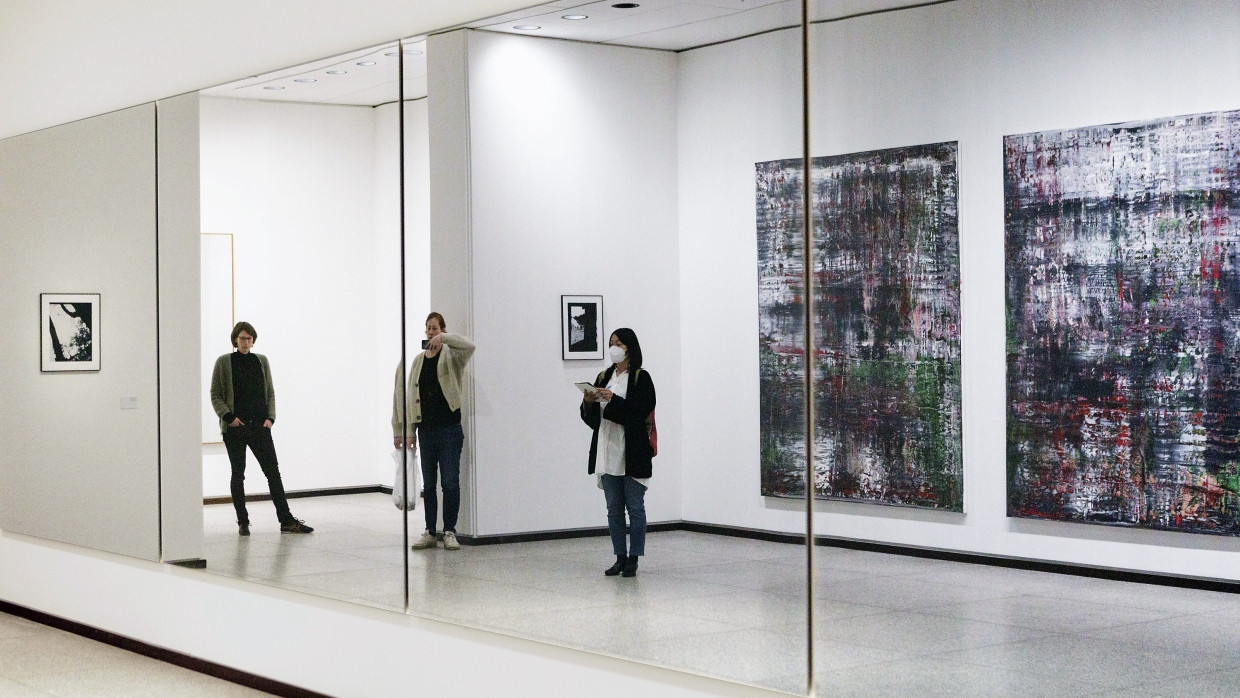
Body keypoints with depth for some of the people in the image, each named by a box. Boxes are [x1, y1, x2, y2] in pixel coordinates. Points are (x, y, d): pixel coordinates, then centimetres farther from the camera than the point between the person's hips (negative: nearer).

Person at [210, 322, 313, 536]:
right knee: (238, 474, 3)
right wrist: (229, 417, -11)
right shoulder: (224, 362, 1)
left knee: (273, 471, -2)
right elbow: (215, 395, 1)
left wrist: (270, 417, 0)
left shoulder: (261, 361, 10)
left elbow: (270, 392, 13)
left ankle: (286, 521, -1)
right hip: (234, 428, -2)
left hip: (260, 426, 2)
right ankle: (242, 522, 10)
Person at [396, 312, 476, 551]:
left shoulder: (451, 357, -2)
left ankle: (450, 532, 4)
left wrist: (444, 338, -31)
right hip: (426, 430, 5)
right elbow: (411, 397, 12)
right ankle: (430, 532, 16)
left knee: (450, 482, -5)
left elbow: (469, 346, -25)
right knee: (428, 484, 9)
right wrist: (409, 431, 9)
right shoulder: (418, 361, 10)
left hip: (449, 428, -5)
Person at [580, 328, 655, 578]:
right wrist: (589, 402, -7)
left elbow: (642, 412, -16)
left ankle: (633, 559, 5)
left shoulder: (641, 378, -5)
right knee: (613, 508, 8)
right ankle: (620, 557, 15)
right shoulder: (604, 377, 13)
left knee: (635, 507, 0)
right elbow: (590, 418, 13)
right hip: (607, 452, 6)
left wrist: (614, 401, -22)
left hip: (632, 452, -6)